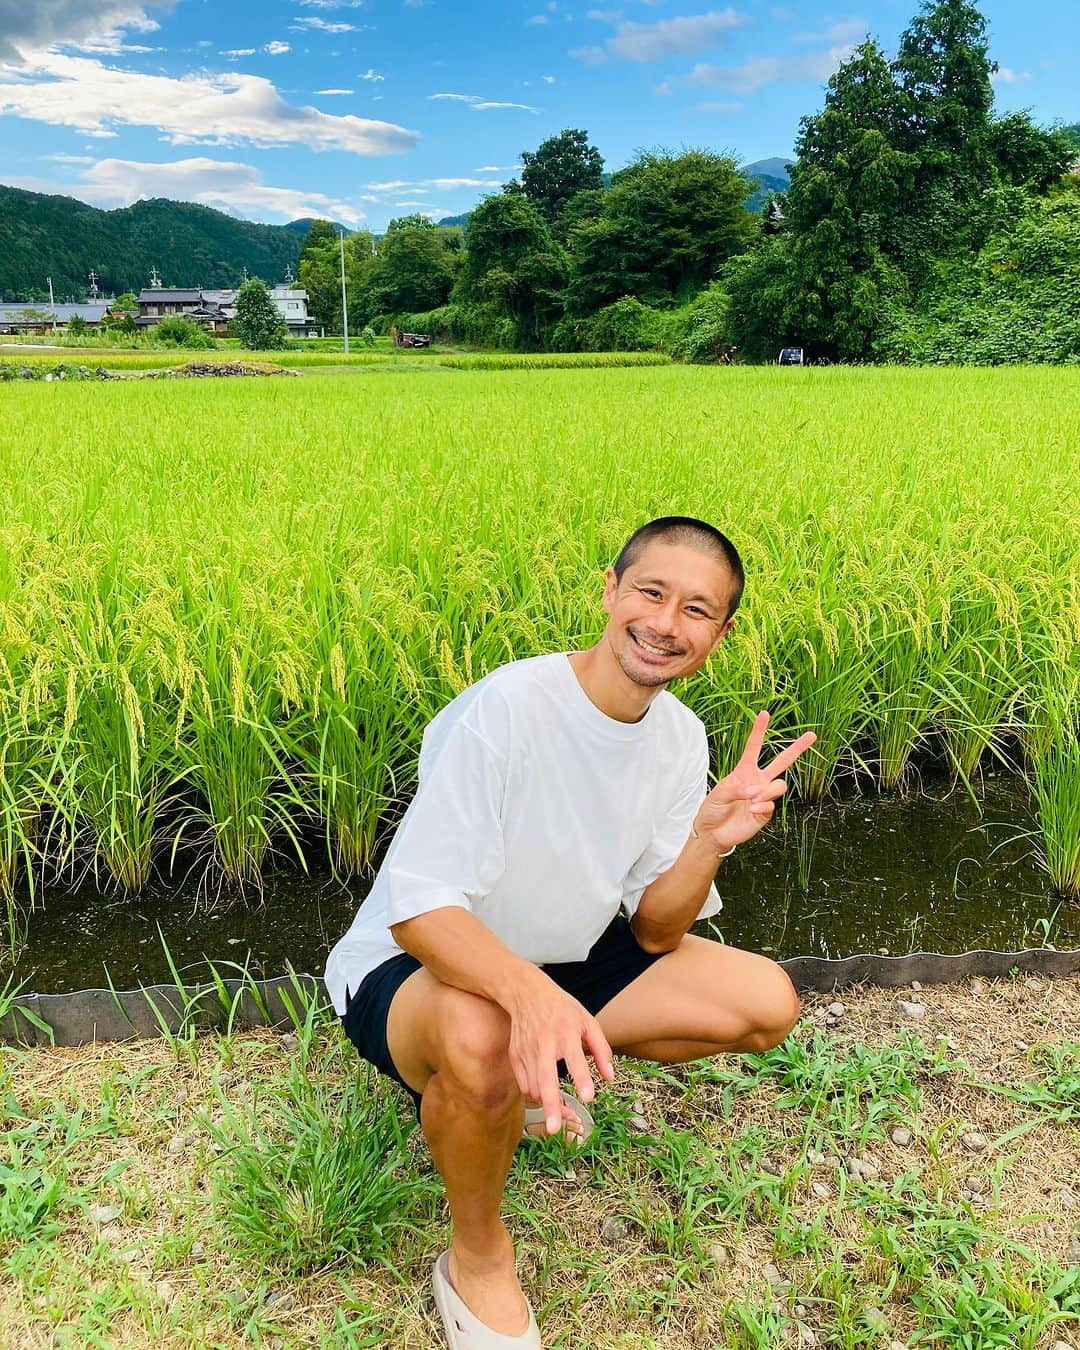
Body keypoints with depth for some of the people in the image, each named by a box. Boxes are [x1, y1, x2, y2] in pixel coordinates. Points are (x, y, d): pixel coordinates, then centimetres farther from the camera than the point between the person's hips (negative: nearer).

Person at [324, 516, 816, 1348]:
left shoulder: (681, 737, -7)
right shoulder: (505, 708, -28)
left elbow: (655, 933, -7)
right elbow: (419, 909, -31)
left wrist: (709, 841, -27)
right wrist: (528, 991, -50)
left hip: (561, 962, 6)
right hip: (416, 968, -6)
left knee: (768, 1005, -5)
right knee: (482, 1037, -40)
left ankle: (537, 1074, 10)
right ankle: (478, 1258, -7)